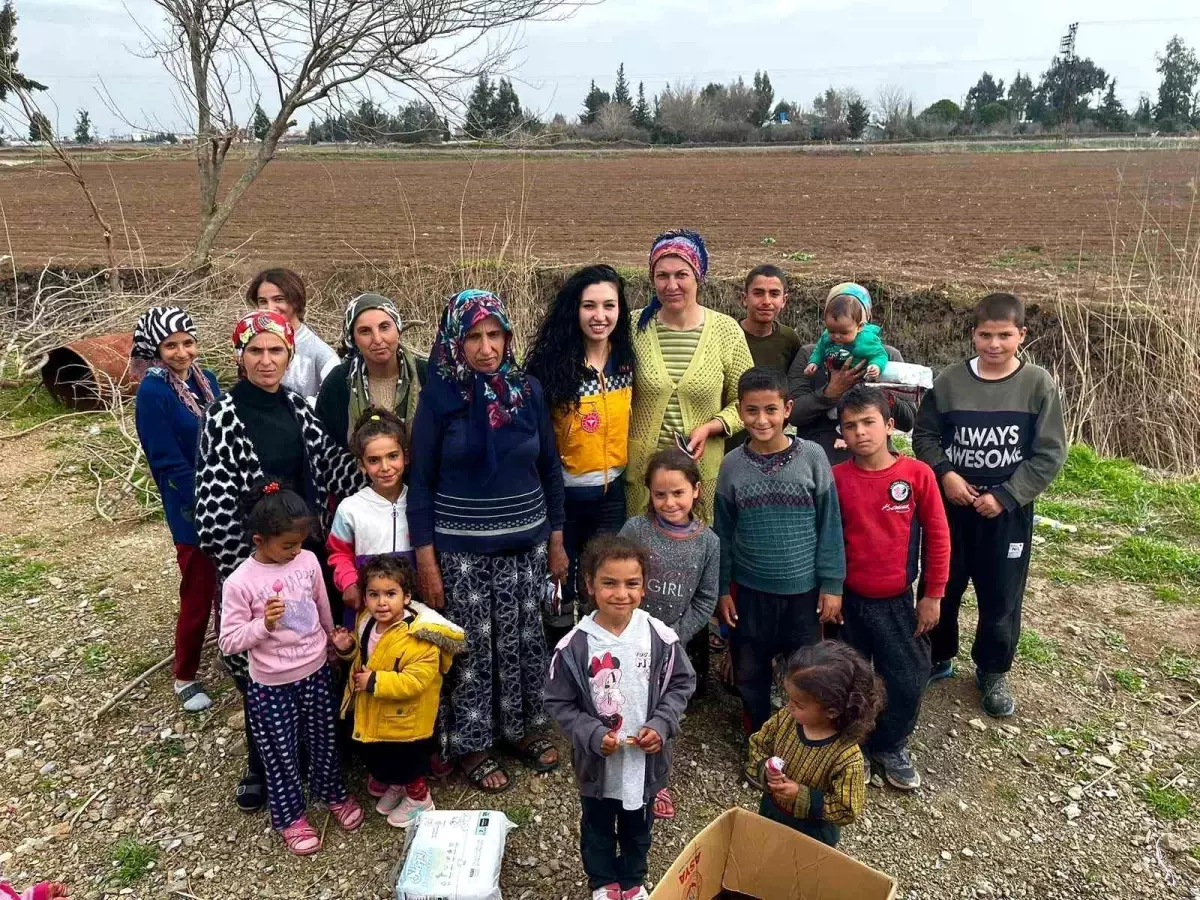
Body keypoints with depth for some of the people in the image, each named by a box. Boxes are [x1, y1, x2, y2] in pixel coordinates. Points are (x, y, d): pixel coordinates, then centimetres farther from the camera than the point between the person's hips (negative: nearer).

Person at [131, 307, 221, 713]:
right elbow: (168, 463, -17)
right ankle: (185, 677, 26)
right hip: (193, 512, -5)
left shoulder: (206, 380, 3)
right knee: (198, 594, 6)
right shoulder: (153, 393, -15)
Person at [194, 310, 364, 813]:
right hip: (251, 557, -5)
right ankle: (262, 766, 26)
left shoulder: (297, 407, 5)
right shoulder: (224, 416, -12)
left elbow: (329, 462, 4)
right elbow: (215, 499, -14)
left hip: (306, 548, 5)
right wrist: (240, 565, -15)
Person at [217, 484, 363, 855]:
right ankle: (290, 817, 35)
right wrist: (263, 624, -31)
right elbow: (229, 642, -16)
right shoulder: (240, 582, -20)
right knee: (281, 753, 13)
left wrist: (332, 644, 20)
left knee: (325, 739, 21)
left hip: (316, 672, 4)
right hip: (271, 686, -4)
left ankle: (333, 793, 46)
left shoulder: (308, 561, -8)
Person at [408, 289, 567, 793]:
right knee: (472, 648, 8)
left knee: (524, 640, 14)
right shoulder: (439, 397, -9)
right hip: (461, 549, -3)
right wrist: (425, 560, -8)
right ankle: (471, 743, 27)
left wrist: (556, 540, 7)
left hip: (526, 543, 3)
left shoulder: (528, 390, -1)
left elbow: (549, 468, 6)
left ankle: (524, 727, 35)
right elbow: (421, 482, -6)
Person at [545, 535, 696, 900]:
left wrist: (661, 725, -16)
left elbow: (681, 684, -3)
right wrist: (592, 736, -22)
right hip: (596, 760, -1)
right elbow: (559, 703, -11)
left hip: (646, 757, 1)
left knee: (638, 826, 26)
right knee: (597, 828, 24)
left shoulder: (660, 637, -17)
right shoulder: (574, 646, -21)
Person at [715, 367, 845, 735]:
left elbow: (829, 525, -5)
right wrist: (722, 588, 4)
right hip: (749, 590, 2)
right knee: (750, 673, 16)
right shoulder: (732, 465, -5)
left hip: (804, 589, -1)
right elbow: (723, 532, 2)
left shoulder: (812, 457, -10)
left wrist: (832, 583, -5)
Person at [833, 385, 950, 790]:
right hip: (848, 600, 0)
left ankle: (890, 746, 32)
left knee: (908, 681, 6)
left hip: (897, 601, 0)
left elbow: (937, 536, -3)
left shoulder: (917, 474, -10)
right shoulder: (836, 478, -8)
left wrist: (932, 595, -1)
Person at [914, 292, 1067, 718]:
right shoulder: (949, 381, -4)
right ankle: (937, 658, 35)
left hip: (1008, 511, -1)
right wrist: (944, 473, -13)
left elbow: (1050, 454, -8)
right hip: (949, 506, 1)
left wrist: (1005, 496, -14)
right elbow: (924, 435, 4)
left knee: (1001, 597, 10)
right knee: (940, 588, 13)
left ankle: (993, 673, 32)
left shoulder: (1038, 385, -7)